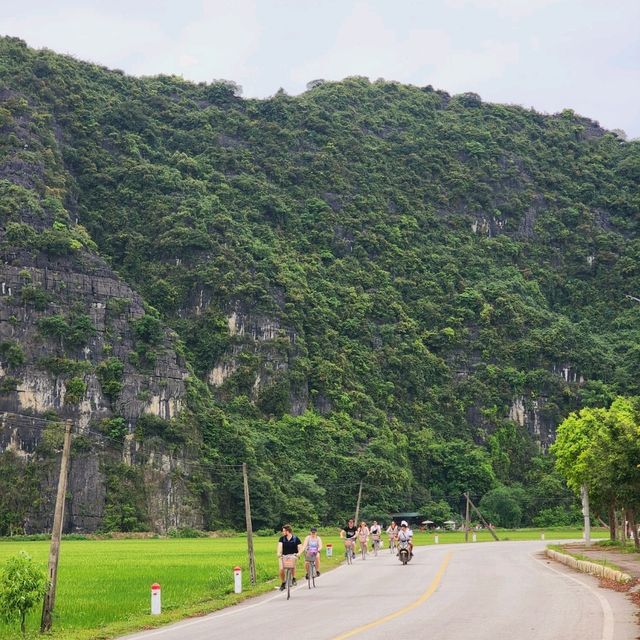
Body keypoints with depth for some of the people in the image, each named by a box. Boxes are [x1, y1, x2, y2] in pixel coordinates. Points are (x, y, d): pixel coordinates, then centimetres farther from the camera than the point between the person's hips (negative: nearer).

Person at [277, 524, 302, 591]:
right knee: (281, 569, -16)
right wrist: (279, 553, -31)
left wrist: (299, 553, -28)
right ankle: (283, 583, 7)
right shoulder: (282, 539, 2)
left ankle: (294, 579, -14)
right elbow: (280, 546, -12)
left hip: (293, 556, -2)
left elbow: (300, 547, -8)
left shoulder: (296, 539, -3)